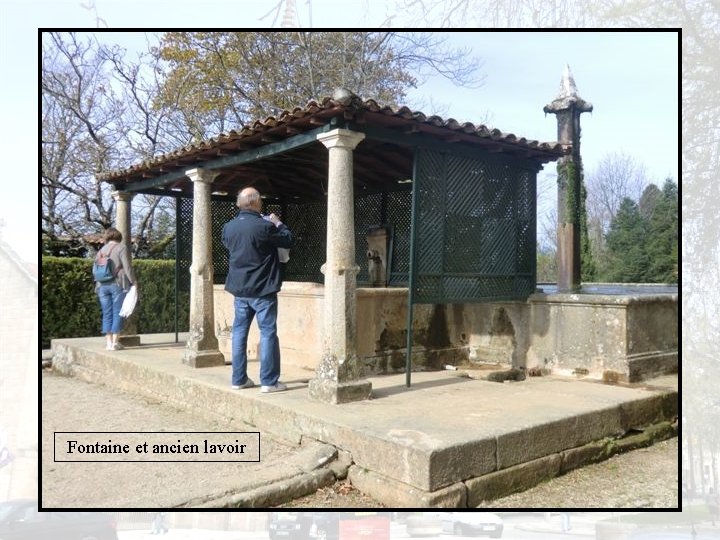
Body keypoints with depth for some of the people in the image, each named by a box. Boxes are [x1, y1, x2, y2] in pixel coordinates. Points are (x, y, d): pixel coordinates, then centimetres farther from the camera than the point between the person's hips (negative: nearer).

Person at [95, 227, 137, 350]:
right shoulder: (121, 247, -1)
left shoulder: (102, 250, 16)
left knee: (107, 314, 8)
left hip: (102, 286, 5)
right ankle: (115, 342, -4)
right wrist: (133, 281, -2)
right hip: (118, 284, -5)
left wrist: (98, 285, 24)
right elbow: (127, 267, -9)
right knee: (117, 313, -2)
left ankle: (108, 342, 6)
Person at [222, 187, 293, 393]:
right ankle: (269, 381, 2)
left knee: (239, 332, 12)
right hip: (262, 290, -6)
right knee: (268, 333, 0)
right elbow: (288, 241, -6)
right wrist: (278, 223, 11)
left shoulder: (228, 227, 2)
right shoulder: (264, 226, -18)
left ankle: (239, 379, 17)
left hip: (239, 289, 6)